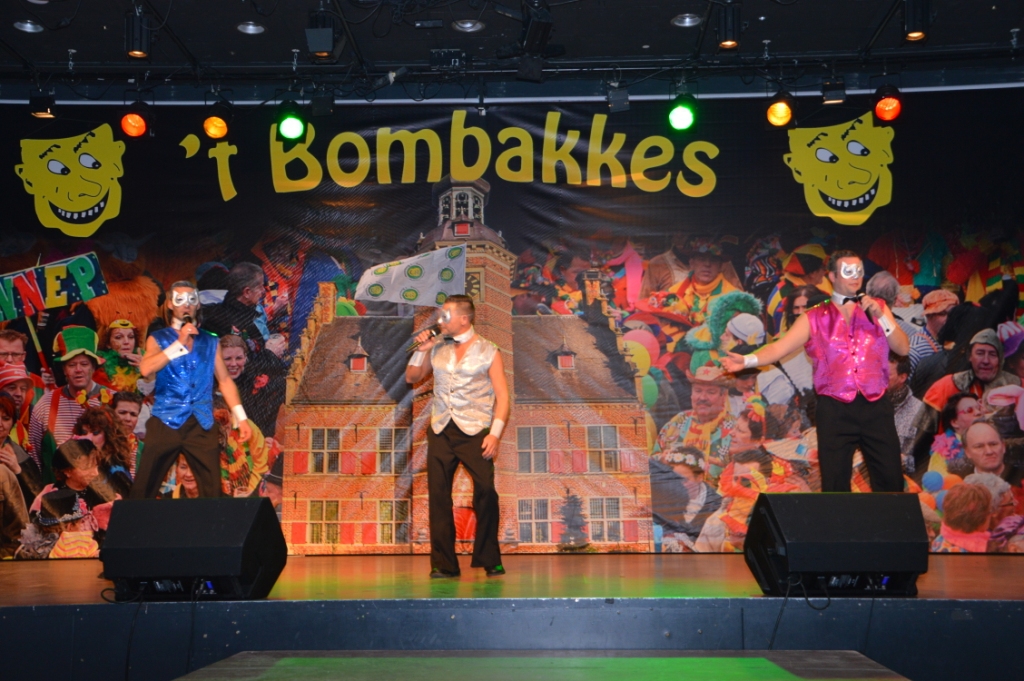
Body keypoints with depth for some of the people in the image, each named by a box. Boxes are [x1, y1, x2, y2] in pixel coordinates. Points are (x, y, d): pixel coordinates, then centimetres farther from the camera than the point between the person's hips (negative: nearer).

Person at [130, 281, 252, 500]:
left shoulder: (209, 342, 14)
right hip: (166, 422, -2)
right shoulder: (158, 339, 6)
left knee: (213, 490, 0)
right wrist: (179, 343, -14)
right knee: (143, 489, 0)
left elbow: (224, 380, 11)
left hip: (201, 424, 2)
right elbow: (146, 369, -13)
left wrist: (241, 418, 3)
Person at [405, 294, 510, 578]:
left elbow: (502, 396, -2)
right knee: (438, 496, 1)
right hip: (441, 432, 4)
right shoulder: (438, 347, 13)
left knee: (486, 493, -11)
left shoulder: (488, 352, 2)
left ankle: (489, 560, 3)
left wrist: (495, 434, -12)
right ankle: (443, 564, 8)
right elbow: (411, 377, 19)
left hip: (474, 431, -4)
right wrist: (421, 351, 3)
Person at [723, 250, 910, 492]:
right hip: (835, 410, -1)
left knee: (890, 481, 2)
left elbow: (902, 348, 5)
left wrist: (881, 316, -7)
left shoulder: (878, 308, 13)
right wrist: (747, 360, -19)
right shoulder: (815, 318, 7)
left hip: (876, 407, 1)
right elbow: (780, 347, -3)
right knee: (835, 486, 2)